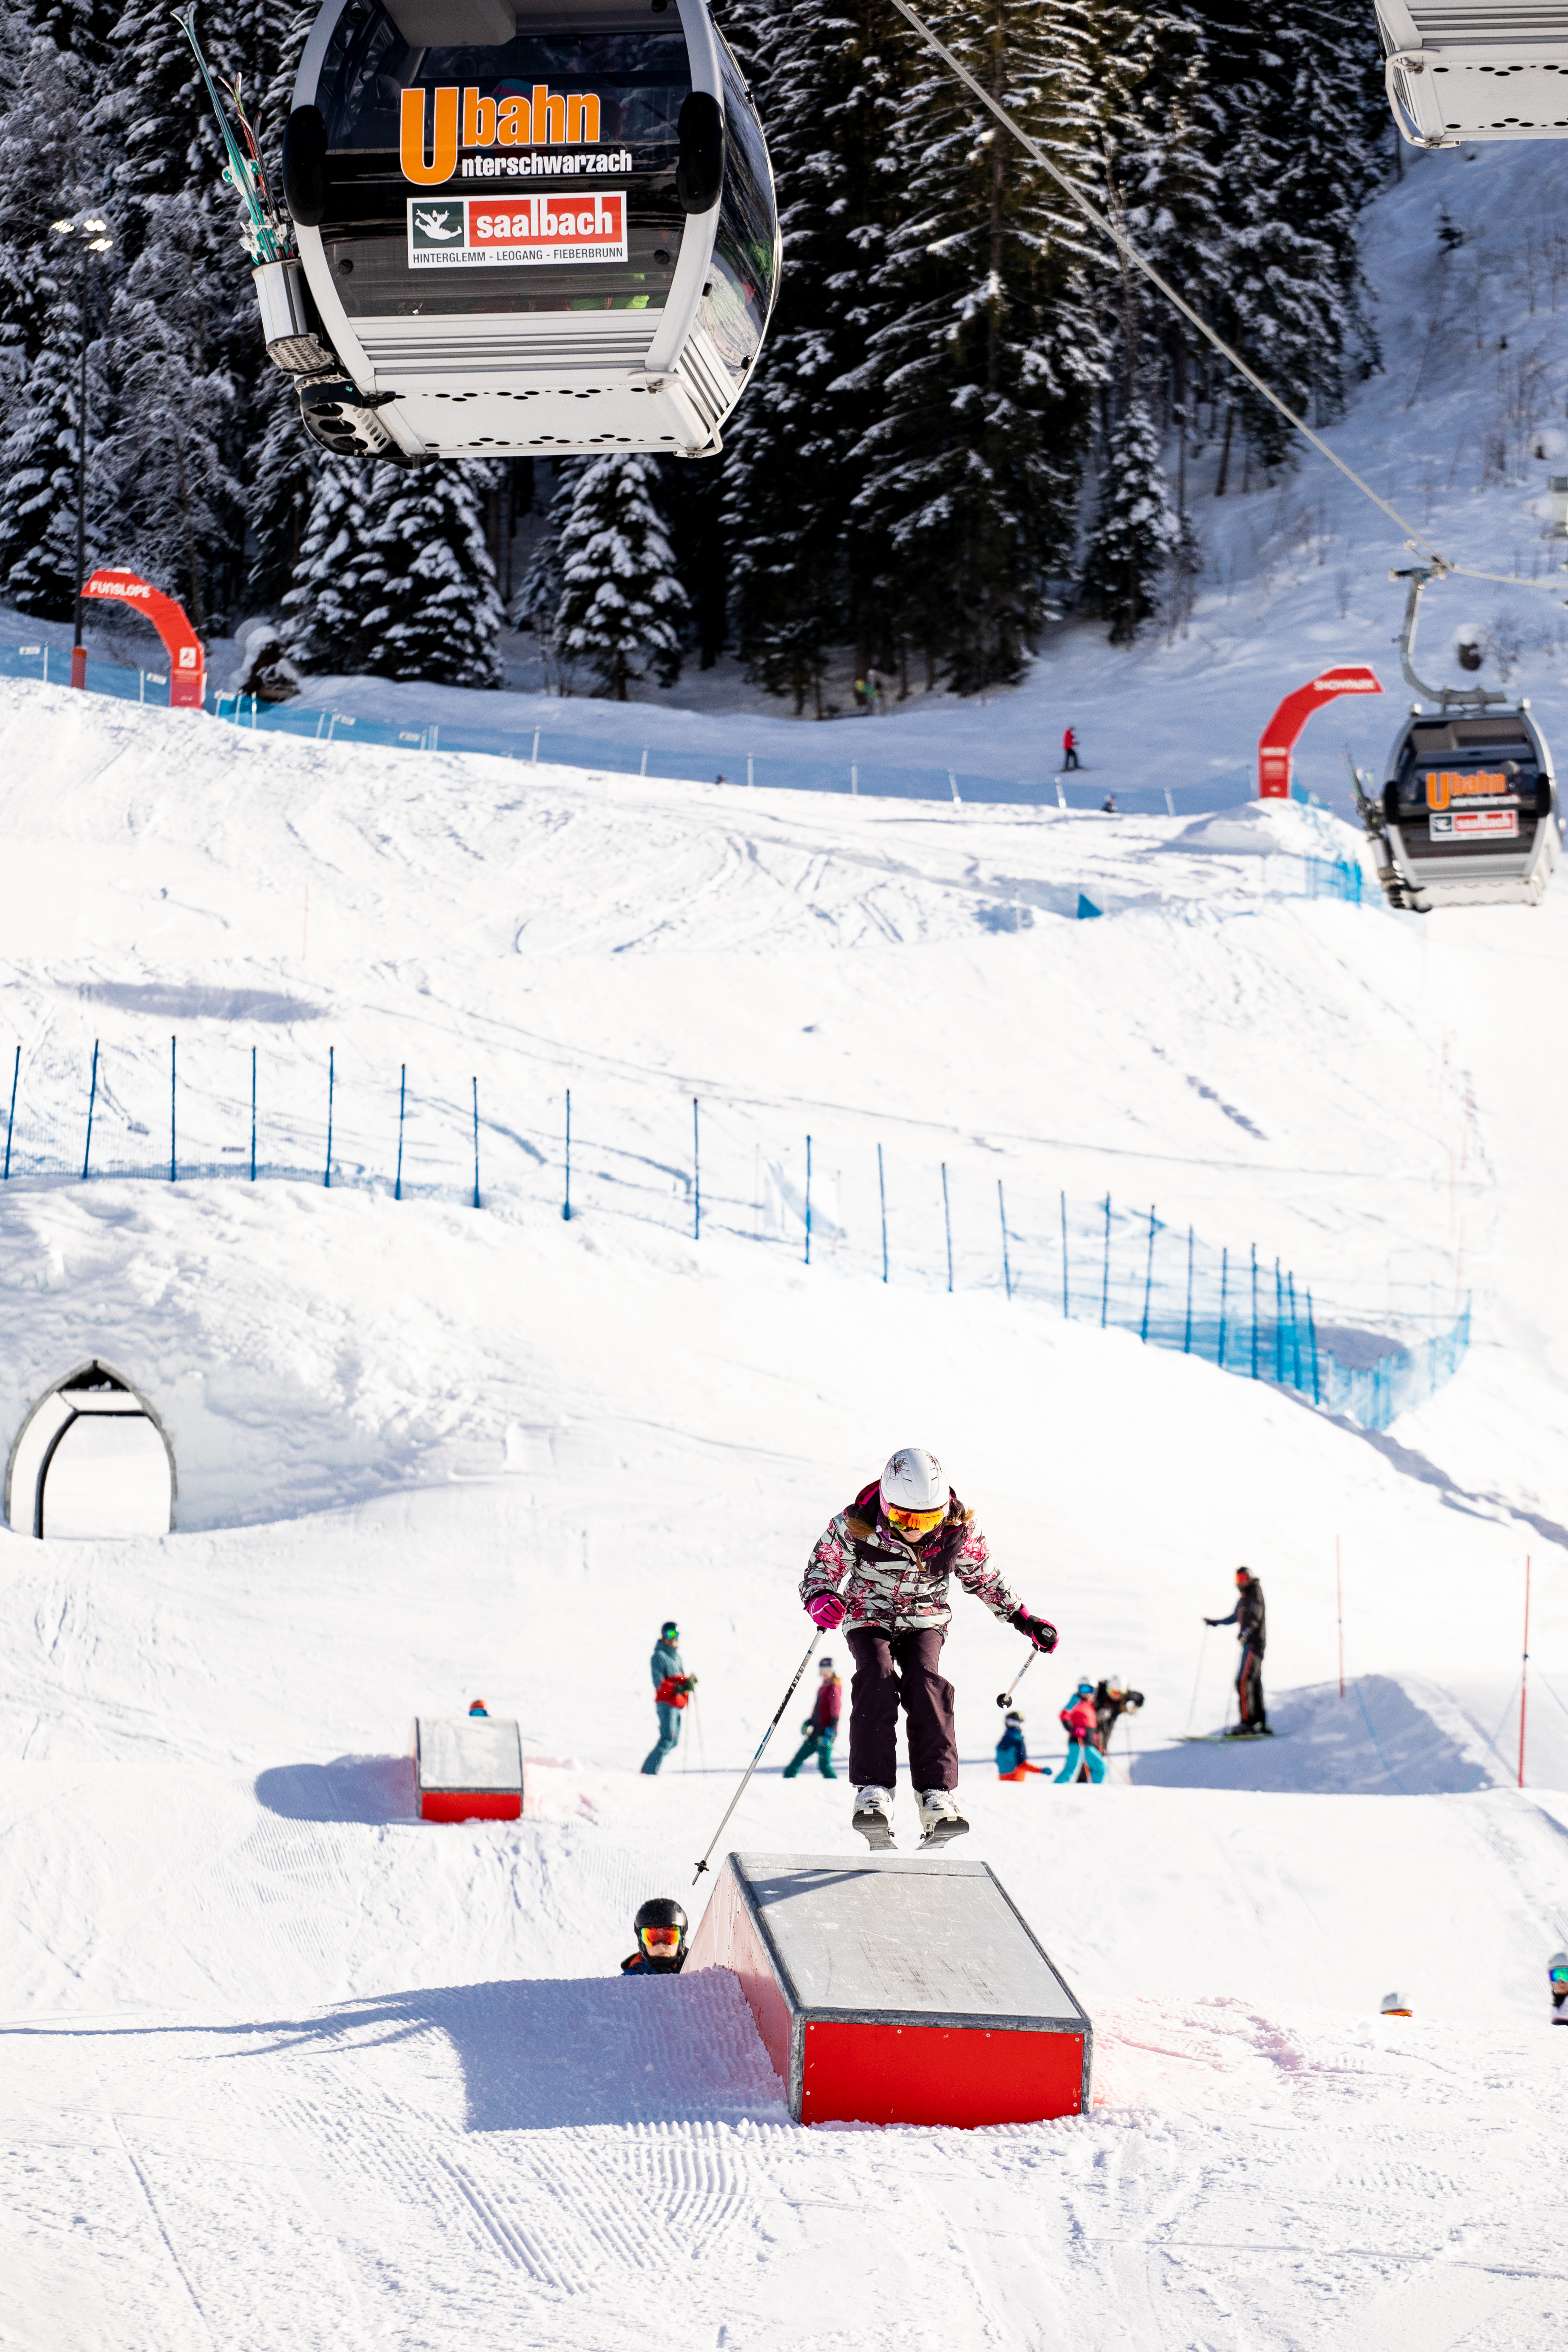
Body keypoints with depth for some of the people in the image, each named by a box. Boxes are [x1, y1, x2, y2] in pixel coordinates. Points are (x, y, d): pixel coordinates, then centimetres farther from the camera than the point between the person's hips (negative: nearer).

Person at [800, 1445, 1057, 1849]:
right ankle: (873, 1791, -34)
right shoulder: (857, 1526, -23)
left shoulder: (958, 1531, -16)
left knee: (926, 1682, -27)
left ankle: (937, 1795, -32)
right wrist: (821, 1600, -36)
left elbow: (984, 1579, 3)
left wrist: (1025, 1620, 3)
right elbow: (820, 1569, -13)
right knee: (877, 1676, -30)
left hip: (924, 1621, 1)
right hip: (869, 1616, -1)